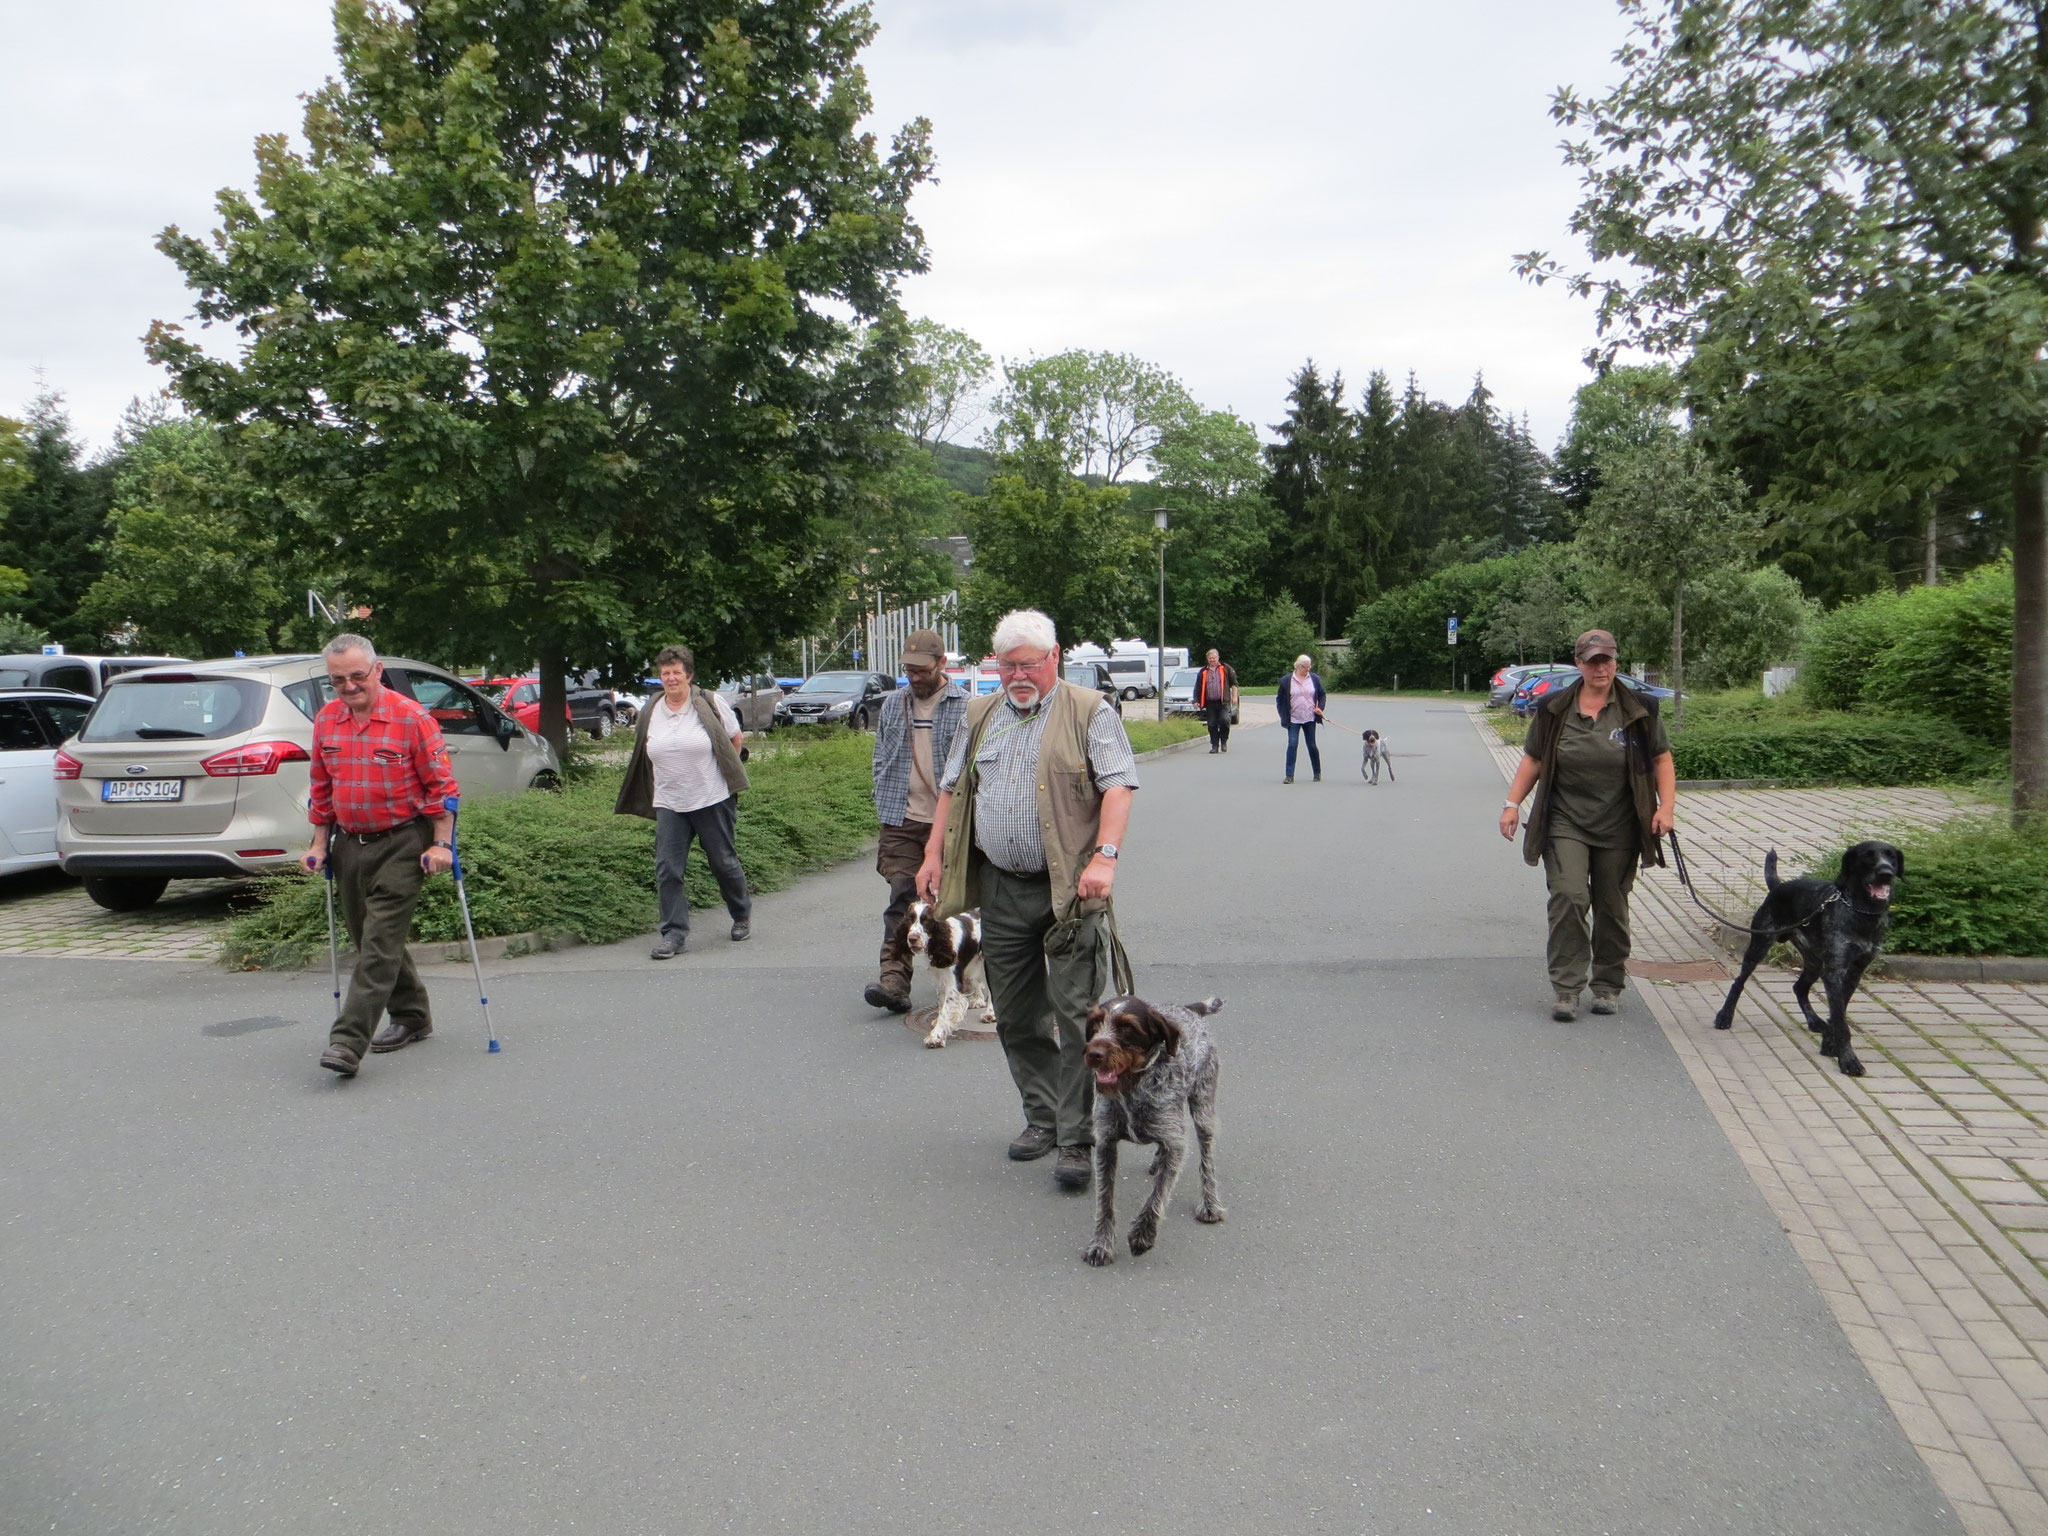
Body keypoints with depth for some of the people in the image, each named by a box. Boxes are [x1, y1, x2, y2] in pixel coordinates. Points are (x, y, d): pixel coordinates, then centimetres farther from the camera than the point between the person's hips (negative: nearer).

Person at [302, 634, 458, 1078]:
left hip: (401, 843, -7)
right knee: (366, 938, 14)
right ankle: (412, 1017, 29)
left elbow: (441, 785, -9)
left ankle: (348, 1041, -14)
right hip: (349, 843, 7)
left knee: (380, 942, -11)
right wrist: (320, 843, 13)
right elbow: (321, 788, 16)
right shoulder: (326, 720, 7)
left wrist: (441, 845, -13)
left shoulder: (411, 718, -11)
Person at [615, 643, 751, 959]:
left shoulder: (711, 704, -6)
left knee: (724, 862, 9)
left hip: (713, 801, -3)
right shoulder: (649, 714, 5)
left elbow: (735, 739, 6)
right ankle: (674, 933, 3)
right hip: (669, 805, 3)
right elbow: (646, 756, 18)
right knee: (667, 870, -4)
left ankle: (742, 915, 32)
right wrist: (673, 774, 12)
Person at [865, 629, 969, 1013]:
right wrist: (885, 805, 9)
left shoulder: (965, 706, -2)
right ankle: (894, 980, -12)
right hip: (902, 821, 2)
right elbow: (881, 761, 17)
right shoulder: (893, 705, 11)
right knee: (902, 898, -7)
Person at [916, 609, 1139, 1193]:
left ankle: (1077, 1140, 1)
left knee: (1076, 1014, -6)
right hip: (1000, 888, 6)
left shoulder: (1090, 712, -2)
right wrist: (934, 854, 11)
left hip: (1069, 890, -5)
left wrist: (1105, 856, -24)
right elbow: (953, 788, 20)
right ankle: (1042, 1117, 26)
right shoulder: (980, 716, 15)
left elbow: (1119, 785, -12)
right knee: (1016, 1015, 11)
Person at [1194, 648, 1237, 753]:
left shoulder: (1226, 669, 6)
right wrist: (1196, 700, 8)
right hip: (1210, 703, 3)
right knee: (1212, 725, 3)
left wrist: (1234, 696, -1)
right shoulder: (1203, 672, 11)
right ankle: (1214, 746, 12)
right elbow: (1198, 688, 14)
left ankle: (1224, 741, 2)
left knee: (1224, 720, -18)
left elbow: (1234, 683, 7)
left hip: (1223, 702, -3)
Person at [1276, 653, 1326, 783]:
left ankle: (1317, 773, 22)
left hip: (1310, 719, 2)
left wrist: (1320, 708, -2)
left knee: (1312, 746, 8)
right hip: (1293, 719, -2)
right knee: (1292, 745, -10)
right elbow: (1280, 699, 4)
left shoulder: (1315, 678, 5)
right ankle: (1289, 776, -8)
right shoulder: (1286, 680, -2)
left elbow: (1322, 695, 14)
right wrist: (1283, 716, -2)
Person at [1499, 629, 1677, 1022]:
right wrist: (1513, 804, 1)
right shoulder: (1554, 710, 3)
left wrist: (1666, 806, -4)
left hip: (1619, 830, 1)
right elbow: (1533, 760, 9)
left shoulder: (1639, 710, 3)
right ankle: (1567, 989, -9)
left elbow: (1661, 760, 7)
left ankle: (1608, 986, 21)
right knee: (1568, 898, -13)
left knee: (1612, 908, 7)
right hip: (1565, 824, -1)